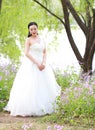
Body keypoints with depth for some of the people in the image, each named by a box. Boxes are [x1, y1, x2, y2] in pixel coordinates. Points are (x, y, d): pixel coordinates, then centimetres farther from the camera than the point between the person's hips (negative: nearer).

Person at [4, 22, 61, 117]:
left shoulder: (42, 40, 13)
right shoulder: (28, 40, -2)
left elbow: (45, 53, 12)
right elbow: (26, 53, -11)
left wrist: (44, 63, -7)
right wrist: (37, 63, -17)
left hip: (41, 65, 6)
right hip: (31, 65, -6)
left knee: (43, 86, 4)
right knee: (31, 86, -9)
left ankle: (42, 108, 9)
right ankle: (29, 109, -7)